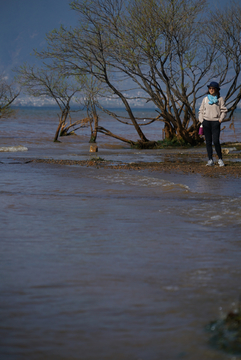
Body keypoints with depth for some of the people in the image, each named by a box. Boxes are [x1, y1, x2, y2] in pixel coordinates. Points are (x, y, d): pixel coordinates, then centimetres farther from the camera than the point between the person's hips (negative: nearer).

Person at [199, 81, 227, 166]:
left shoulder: (220, 99, 5)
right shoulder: (205, 99, 11)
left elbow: (223, 111, 6)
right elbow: (201, 110, 14)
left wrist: (220, 119, -6)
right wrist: (201, 120, 3)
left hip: (215, 122, -3)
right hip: (206, 121, 3)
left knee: (216, 141, -12)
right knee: (208, 141, 3)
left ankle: (220, 159, 0)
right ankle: (210, 160, 7)